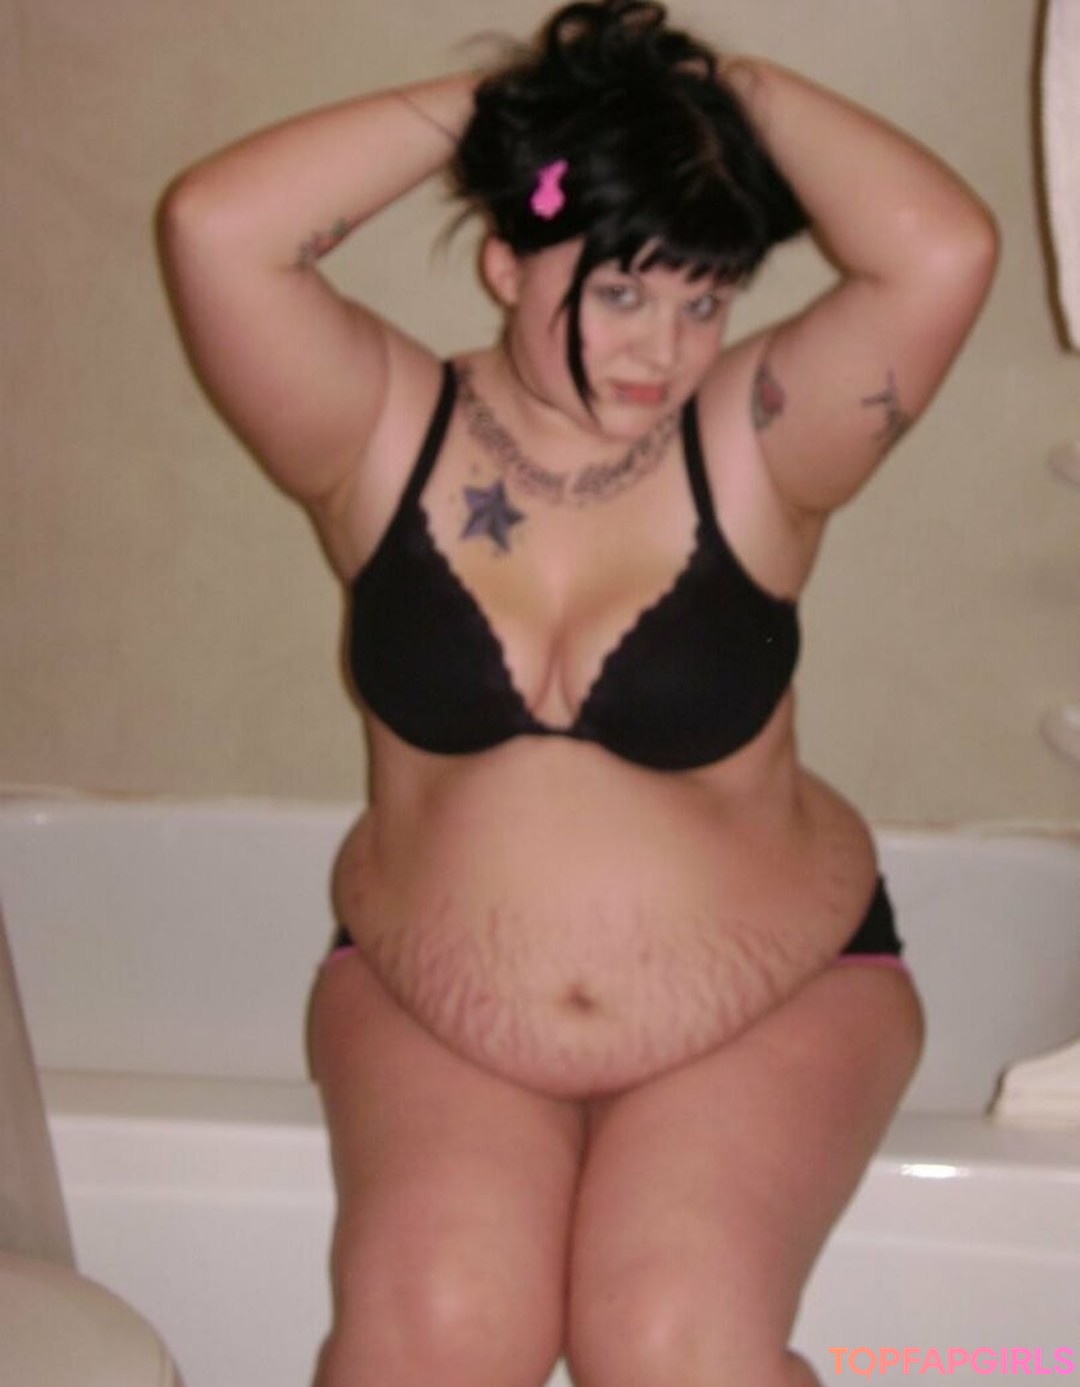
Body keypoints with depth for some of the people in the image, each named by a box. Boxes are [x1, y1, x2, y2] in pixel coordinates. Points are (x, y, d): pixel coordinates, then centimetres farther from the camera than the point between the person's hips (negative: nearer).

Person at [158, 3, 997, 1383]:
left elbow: (944, 251, -22)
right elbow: (215, 226, -19)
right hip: (428, 1008, 1)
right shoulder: (390, 438, -6)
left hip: (771, 1008, 0)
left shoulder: (752, 447, -8)